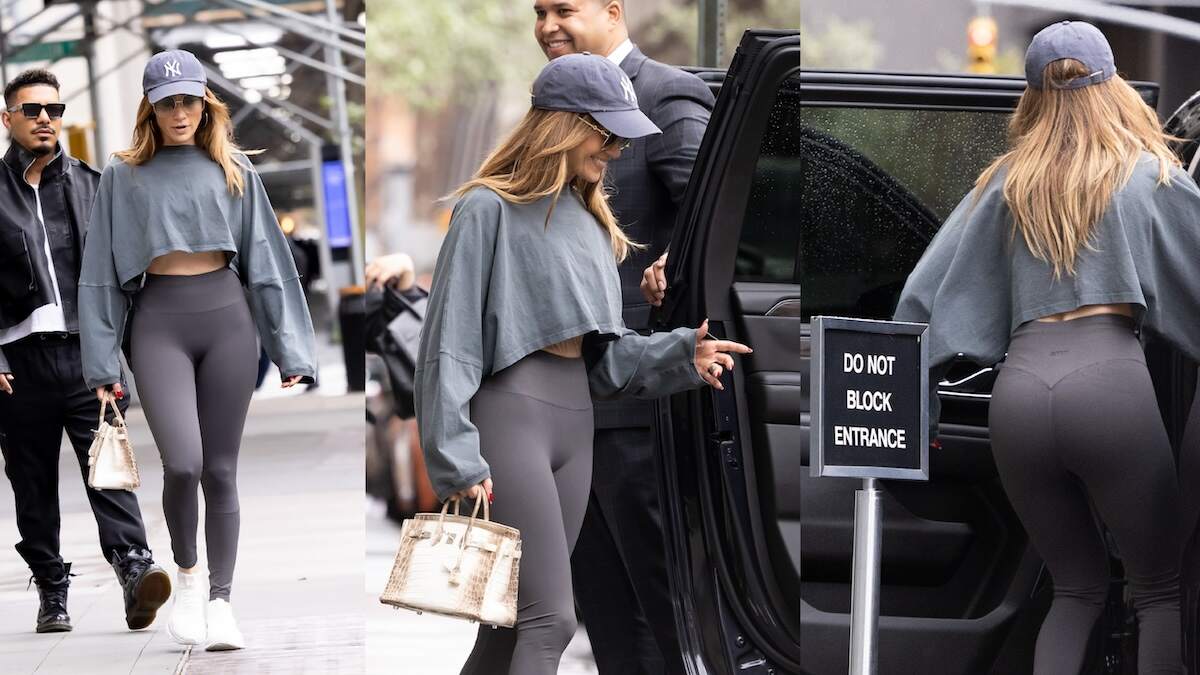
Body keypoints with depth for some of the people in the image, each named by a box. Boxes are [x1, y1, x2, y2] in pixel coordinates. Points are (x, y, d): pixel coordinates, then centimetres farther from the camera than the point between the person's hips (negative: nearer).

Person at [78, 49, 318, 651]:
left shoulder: (234, 171, 10)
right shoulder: (123, 177, 8)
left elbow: (267, 261, 9)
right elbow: (101, 273, 8)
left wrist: (291, 353, 4)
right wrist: (101, 364, 2)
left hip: (226, 314, 1)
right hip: (159, 320, -1)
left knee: (221, 469, 2)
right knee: (182, 463, -17)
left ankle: (220, 602, 8)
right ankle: (187, 573, 9)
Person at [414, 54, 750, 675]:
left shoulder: (589, 220, 18)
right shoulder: (489, 209, -6)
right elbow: (450, 343, -10)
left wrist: (680, 354, 1)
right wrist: (458, 461, -17)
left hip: (575, 420, 8)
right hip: (509, 414, -8)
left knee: (513, 622, 9)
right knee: (550, 620, -15)